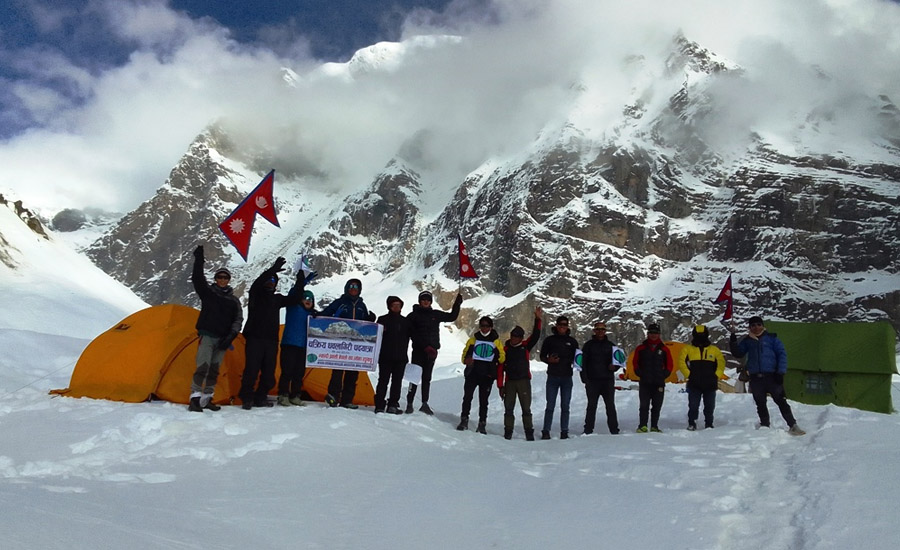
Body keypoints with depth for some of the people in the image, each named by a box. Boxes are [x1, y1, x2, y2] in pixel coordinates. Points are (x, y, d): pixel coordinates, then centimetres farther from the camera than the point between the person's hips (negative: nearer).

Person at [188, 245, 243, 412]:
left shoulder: (234, 300, 11)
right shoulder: (208, 291, 6)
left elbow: (238, 320, 8)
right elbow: (197, 278, -9)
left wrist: (231, 336, -5)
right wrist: (199, 260, -18)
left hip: (222, 339, 4)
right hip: (207, 336, -3)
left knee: (214, 370, 9)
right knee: (203, 367, -15)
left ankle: (207, 399, 18)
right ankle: (195, 399, -14)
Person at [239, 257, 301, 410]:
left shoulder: (277, 298, 18)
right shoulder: (256, 294, 4)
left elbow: (294, 299, 13)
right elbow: (257, 283, -16)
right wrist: (273, 269, -25)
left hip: (271, 340, 5)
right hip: (255, 339, -5)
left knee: (269, 372, 5)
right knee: (251, 370, -7)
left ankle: (260, 397, 17)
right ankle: (247, 398, 2)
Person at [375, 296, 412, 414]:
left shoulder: (405, 321, 12)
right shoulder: (383, 320, 3)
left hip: (401, 357, 3)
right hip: (385, 357, -3)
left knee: (397, 382, 4)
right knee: (383, 381, -3)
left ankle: (393, 405, 9)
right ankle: (379, 405, 0)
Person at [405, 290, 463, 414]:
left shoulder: (436, 314, 11)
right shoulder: (413, 315, -2)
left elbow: (452, 317, 22)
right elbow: (410, 333, -8)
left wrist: (457, 304, 12)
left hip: (431, 351, 4)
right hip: (418, 351, -4)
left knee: (427, 378, 9)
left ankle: (425, 404, 14)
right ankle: (409, 403, 0)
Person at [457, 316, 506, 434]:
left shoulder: (496, 341, 11)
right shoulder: (473, 339, 13)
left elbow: (502, 358, 10)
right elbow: (465, 354, 13)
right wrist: (467, 360, -11)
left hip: (487, 375, -1)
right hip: (472, 373, 1)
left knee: (483, 400, 2)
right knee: (467, 397, -4)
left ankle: (482, 424, 7)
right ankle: (464, 420, 5)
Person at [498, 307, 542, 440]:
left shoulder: (525, 346, 6)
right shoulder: (505, 349, 6)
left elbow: (535, 335, -7)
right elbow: (500, 368, 5)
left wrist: (537, 320, -19)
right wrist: (500, 386, 0)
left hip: (524, 381, -1)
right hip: (510, 382, 1)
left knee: (526, 408, 0)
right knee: (508, 408, 2)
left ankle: (529, 433, 3)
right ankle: (508, 432, 8)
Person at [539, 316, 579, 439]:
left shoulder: (572, 341, 9)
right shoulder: (549, 340, 5)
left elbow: (576, 358, 15)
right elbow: (542, 356, 9)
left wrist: (573, 362, -8)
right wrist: (549, 360, -12)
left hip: (567, 377, 1)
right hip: (553, 377, -1)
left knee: (565, 406, 5)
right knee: (550, 406, -1)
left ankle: (564, 432, 10)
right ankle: (546, 431, 5)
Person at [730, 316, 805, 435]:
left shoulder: (771, 338, 3)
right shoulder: (747, 340, 12)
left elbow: (782, 354, -1)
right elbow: (738, 353, 10)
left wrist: (781, 372, -10)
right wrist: (733, 342, -7)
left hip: (771, 376, -3)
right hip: (755, 378, 3)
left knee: (781, 401, -4)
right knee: (760, 404, 10)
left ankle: (793, 426, 1)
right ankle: (765, 426, 20)